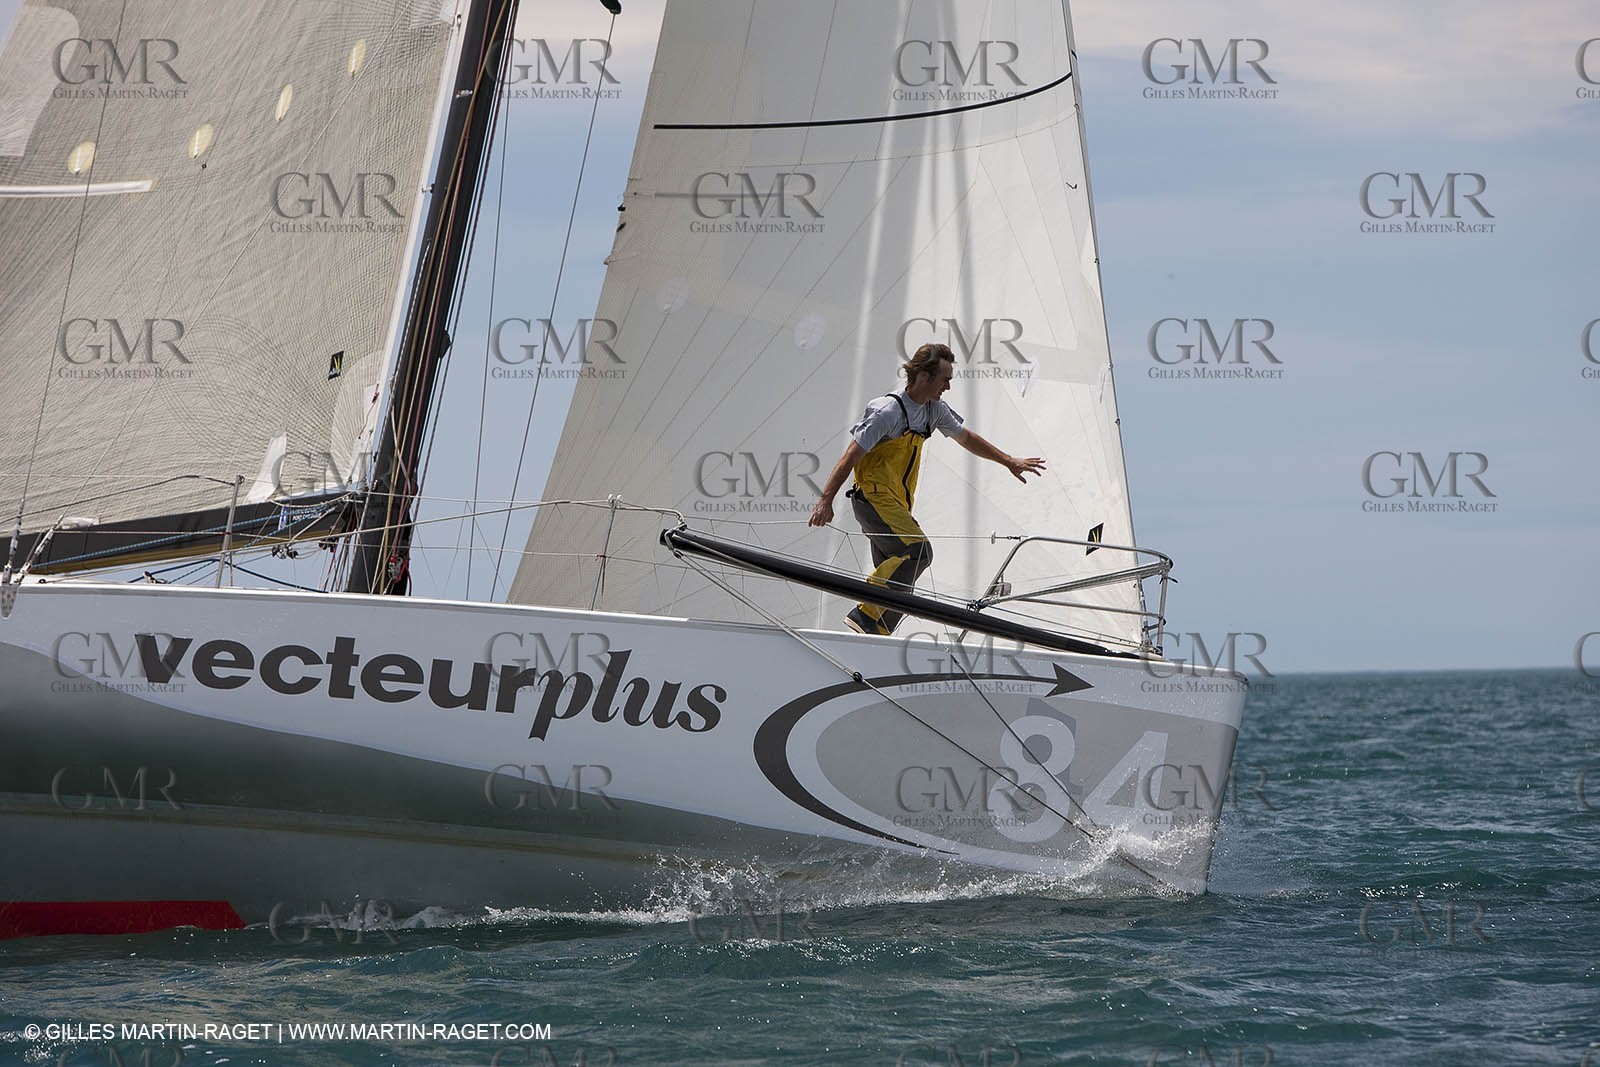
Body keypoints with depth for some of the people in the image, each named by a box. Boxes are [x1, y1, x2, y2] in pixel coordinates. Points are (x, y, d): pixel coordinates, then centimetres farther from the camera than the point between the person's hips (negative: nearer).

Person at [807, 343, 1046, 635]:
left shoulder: (934, 410, 9)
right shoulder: (889, 411, -16)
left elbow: (966, 438, 26)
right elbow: (851, 456, -18)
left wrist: (1009, 462, 27)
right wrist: (826, 500, -23)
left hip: (897, 503, 9)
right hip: (873, 497, -9)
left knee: (896, 580, 4)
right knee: (918, 551, -25)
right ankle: (865, 616, -23)